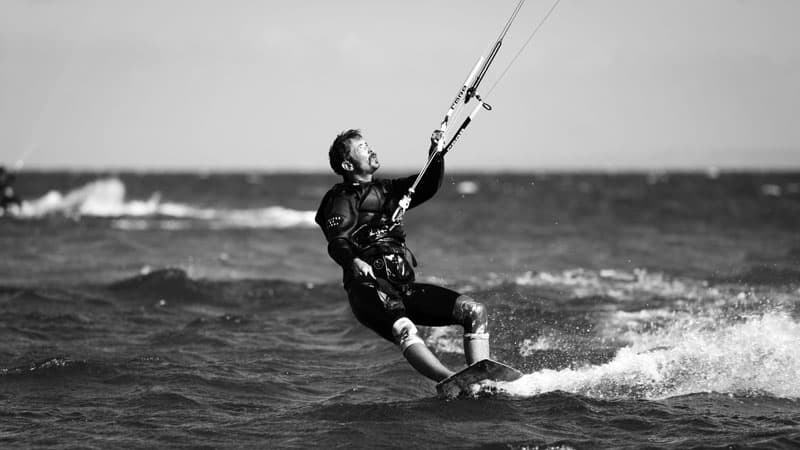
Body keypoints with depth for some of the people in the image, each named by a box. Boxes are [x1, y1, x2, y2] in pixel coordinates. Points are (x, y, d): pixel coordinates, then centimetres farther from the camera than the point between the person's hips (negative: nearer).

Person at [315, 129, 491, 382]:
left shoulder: (385, 191, 25)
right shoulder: (341, 200, 3)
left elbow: (427, 187, 20)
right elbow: (336, 243, -13)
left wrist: (436, 154, 2)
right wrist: (354, 261, -35)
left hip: (405, 288, 8)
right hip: (369, 290, -8)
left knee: (475, 312, -7)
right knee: (404, 330, -37)